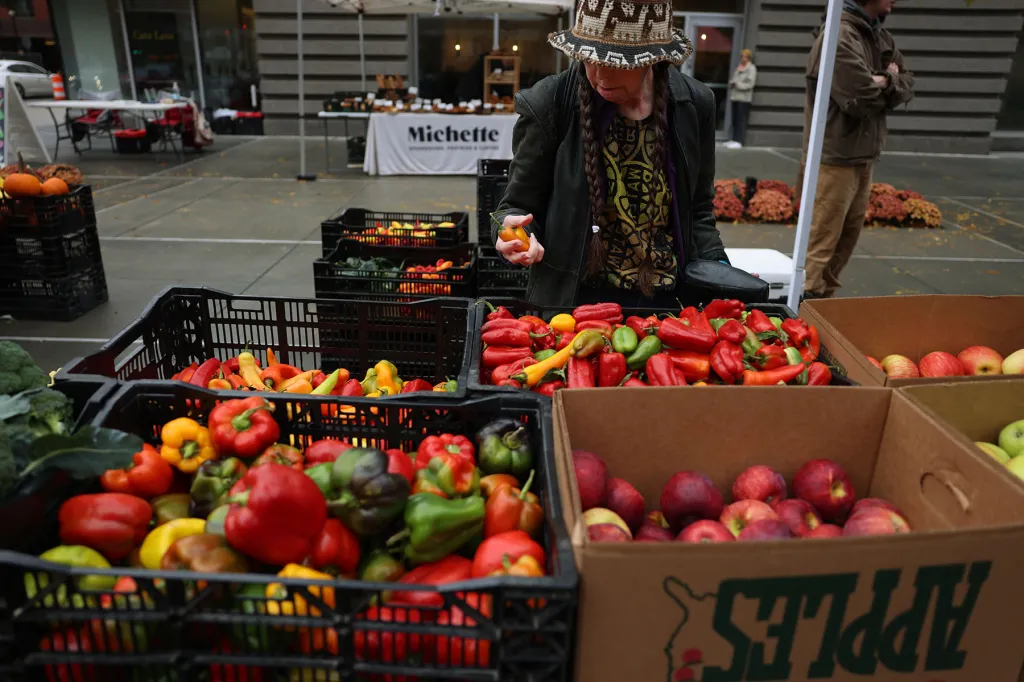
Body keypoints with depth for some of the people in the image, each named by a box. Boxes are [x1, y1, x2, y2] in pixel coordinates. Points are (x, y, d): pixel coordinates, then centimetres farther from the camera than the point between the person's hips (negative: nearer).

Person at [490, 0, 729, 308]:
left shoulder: (695, 104, -5)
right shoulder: (548, 105, -15)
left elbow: (698, 210, 6)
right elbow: (520, 206, -6)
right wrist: (513, 228, -27)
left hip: (667, 302, 4)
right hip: (571, 301, -3)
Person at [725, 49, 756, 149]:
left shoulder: (751, 69, -4)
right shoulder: (738, 68, 19)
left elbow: (750, 84, -11)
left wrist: (737, 84, -15)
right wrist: (731, 84, 5)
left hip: (744, 98, -7)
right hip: (735, 96, 7)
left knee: (741, 120, -10)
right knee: (735, 120, 7)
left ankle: (739, 141, -12)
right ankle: (735, 139, 12)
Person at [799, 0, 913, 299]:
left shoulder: (882, 38, 14)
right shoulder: (840, 36, -15)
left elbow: (908, 86, 12)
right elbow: (860, 99, -22)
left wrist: (885, 82, -8)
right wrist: (887, 83, -2)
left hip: (863, 158, 10)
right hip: (836, 159, -10)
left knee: (847, 238, 15)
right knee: (822, 243, -8)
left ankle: (824, 299, 26)